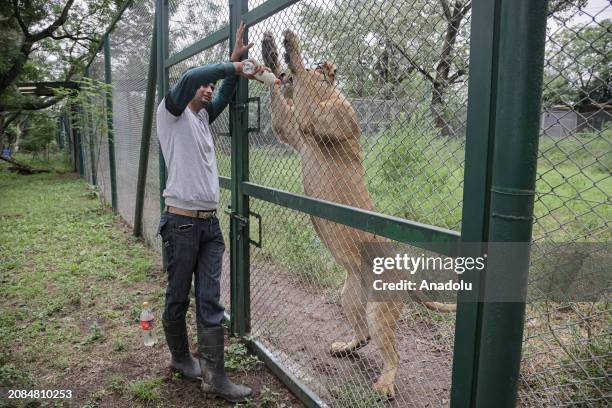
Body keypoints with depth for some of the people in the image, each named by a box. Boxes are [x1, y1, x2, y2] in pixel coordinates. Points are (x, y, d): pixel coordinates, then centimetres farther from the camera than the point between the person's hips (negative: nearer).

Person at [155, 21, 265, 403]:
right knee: (179, 298, 9)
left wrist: (236, 64, 4)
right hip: (182, 223, -6)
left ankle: (215, 377, 6)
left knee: (211, 302, 2)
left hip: (211, 223, 6)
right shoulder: (170, 112, -1)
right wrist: (232, 65, -9)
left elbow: (224, 97, 9)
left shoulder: (203, 118, 21)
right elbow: (189, 77, -18)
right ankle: (181, 357, 29)